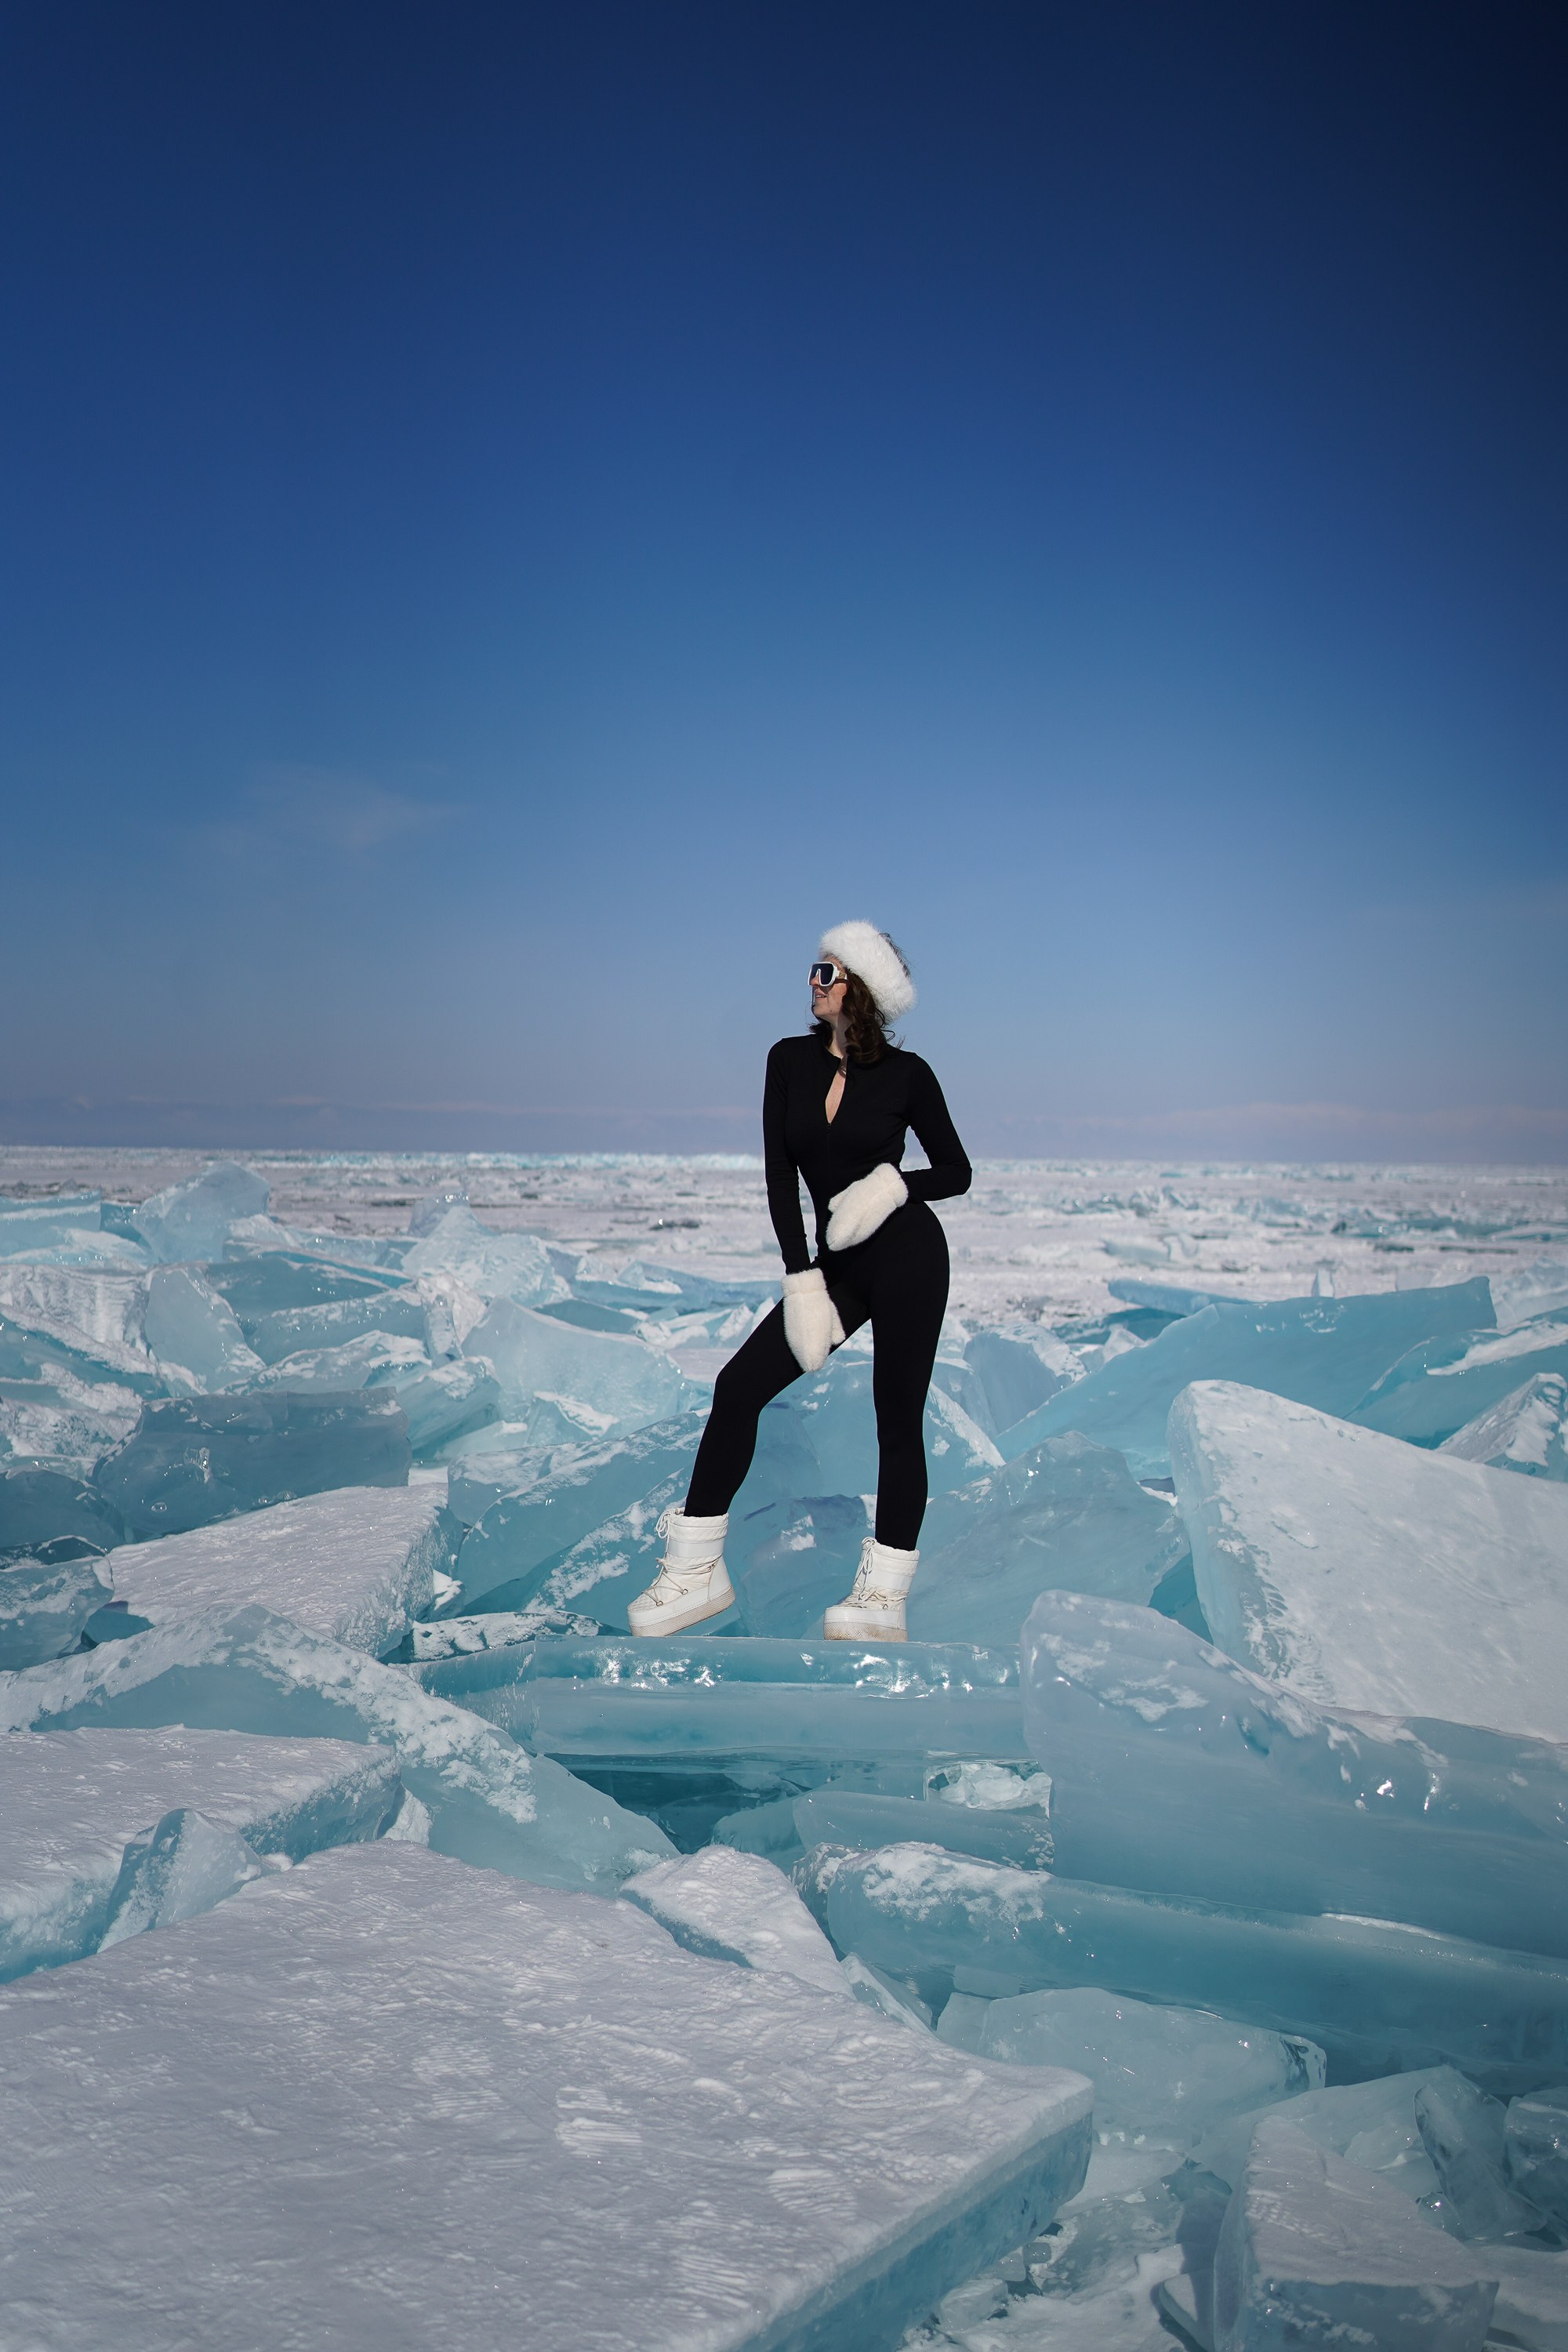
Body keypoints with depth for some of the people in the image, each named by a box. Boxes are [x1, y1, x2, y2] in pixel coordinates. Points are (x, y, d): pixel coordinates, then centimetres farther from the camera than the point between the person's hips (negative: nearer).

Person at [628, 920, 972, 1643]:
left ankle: (883, 1599, 6)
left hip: (907, 1258, -4)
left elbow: (957, 1171, 5)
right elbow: (780, 1176, 0)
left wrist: (894, 1185, -15)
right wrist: (802, 1282, -6)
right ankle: (697, 1572, 6)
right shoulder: (790, 1060, 4)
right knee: (738, 1386, -3)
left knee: (898, 1419, -2)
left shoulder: (907, 1073, -4)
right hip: (835, 1264, 4)